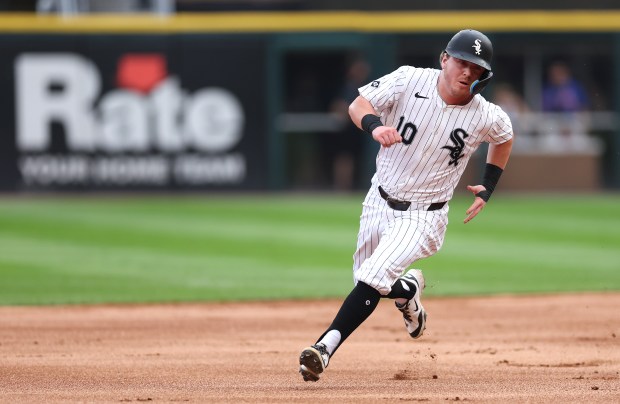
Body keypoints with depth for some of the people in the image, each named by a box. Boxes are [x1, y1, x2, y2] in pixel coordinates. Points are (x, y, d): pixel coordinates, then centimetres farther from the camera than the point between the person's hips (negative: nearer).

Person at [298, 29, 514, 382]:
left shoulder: (486, 116, -12)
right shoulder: (409, 81, -14)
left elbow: (505, 137, 11)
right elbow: (358, 105, -18)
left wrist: (488, 188, 9)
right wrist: (375, 126, -40)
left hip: (422, 217, -3)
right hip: (380, 203, 3)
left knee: (373, 278, -22)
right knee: (365, 281, 16)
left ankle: (326, 348, -23)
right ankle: (408, 290, 49)